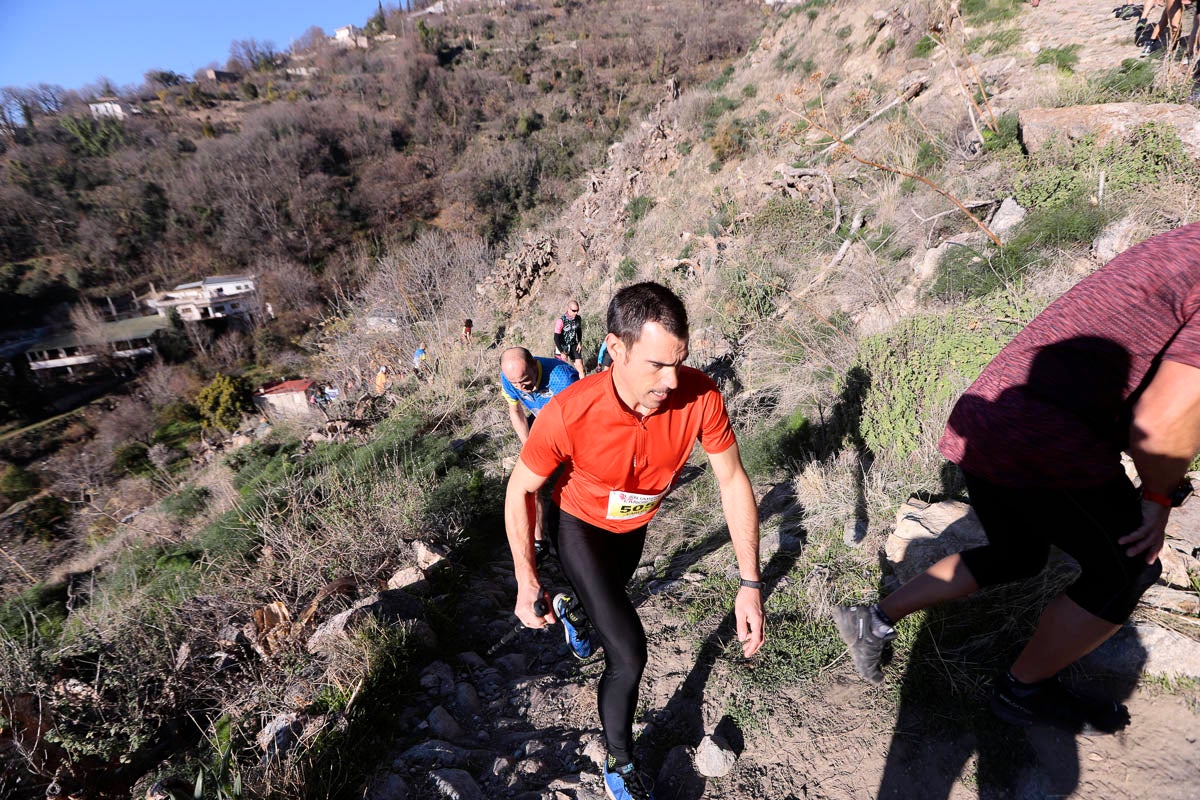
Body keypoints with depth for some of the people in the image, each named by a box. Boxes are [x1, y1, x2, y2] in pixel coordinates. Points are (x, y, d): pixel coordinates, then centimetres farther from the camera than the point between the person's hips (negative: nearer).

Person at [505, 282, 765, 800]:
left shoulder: (700, 396, -33)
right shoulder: (569, 414, -38)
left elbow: (732, 480, -19)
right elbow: (520, 489, -21)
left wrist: (750, 583, -21)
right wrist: (526, 582, -21)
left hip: (634, 524, 4)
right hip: (579, 525, -4)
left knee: (613, 595, 32)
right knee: (629, 653, -12)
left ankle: (575, 611, 71)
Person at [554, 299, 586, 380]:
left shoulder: (578, 318, -7)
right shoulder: (561, 321, -24)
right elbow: (556, 338, -21)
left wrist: (579, 342, 2)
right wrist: (562, 352, -21)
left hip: (573, 345, 5)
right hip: (562, 347, -4)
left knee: (579, 365, -2)